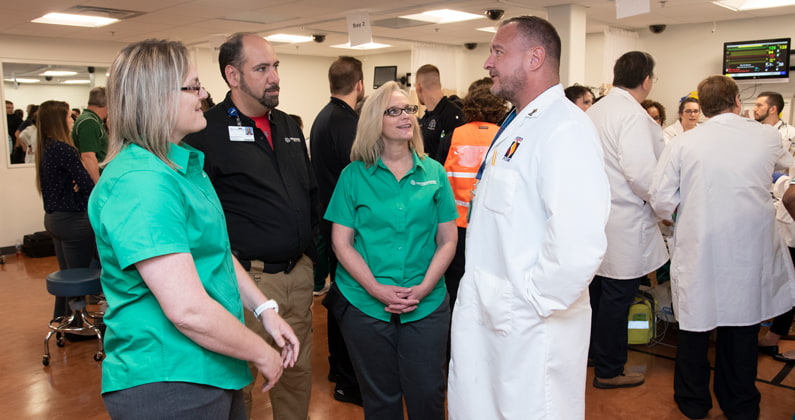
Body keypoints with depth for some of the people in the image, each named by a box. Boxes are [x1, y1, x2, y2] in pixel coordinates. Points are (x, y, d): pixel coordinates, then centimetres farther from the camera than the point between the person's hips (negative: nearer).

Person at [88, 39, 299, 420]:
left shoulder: (185, 164, 9)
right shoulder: (140, 182, -24)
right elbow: (188, 310, -28)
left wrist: (265, 310, 6)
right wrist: (263, 355, -15)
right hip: (167, 385, -9)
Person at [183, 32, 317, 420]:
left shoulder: (288, 126, 12)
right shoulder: (208, 131, -10)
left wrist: (313, 253, 16)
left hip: (298, 272, 7)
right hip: (247, 278, -6)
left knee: (298, 373, 18)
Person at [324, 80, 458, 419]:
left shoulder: (434, 173, 4)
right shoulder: (354, 175, 0)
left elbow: (447, 240, 3)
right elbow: (341, 242, -3)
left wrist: (424, 288, -11)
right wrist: (377, 289, -13)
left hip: (427, 306, 1)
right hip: (365, 304, -1)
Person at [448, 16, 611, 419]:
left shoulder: (564, 129, -20)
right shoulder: (516, 126, 11)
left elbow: (579, 247, -31)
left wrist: (527, 303, -19)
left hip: (528, 330, -9)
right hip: (485, 318, 9)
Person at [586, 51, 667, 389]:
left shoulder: (594, 111, 8)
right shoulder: (633, 115, -18)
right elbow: (642, 173, -25)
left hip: (596, 214, 9)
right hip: (624, 224, -8)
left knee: (598, 290, 20)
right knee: (617, 299, 4)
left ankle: (595, 351, 37)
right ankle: (609, 370, 18)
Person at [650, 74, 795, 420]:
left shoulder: (682, 143, -7)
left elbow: (661, 200, -9)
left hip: (698, 247, -1)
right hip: (750, 248, 2)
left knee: (695, 321, 12)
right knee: (742, 323, 15)